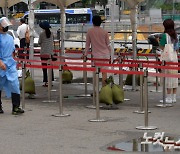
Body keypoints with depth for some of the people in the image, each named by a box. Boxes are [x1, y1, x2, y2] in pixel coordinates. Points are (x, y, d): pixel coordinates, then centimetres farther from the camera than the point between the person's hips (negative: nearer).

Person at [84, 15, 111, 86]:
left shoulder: (89, 31, 0)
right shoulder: (104, 32, 2)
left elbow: (87, 44, 6)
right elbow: (108, 44, 7)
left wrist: (85, 54, 14)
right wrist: (110, 54, 18)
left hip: (97, 55, -2)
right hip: (106, 54, 2)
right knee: (104, 72, 4)